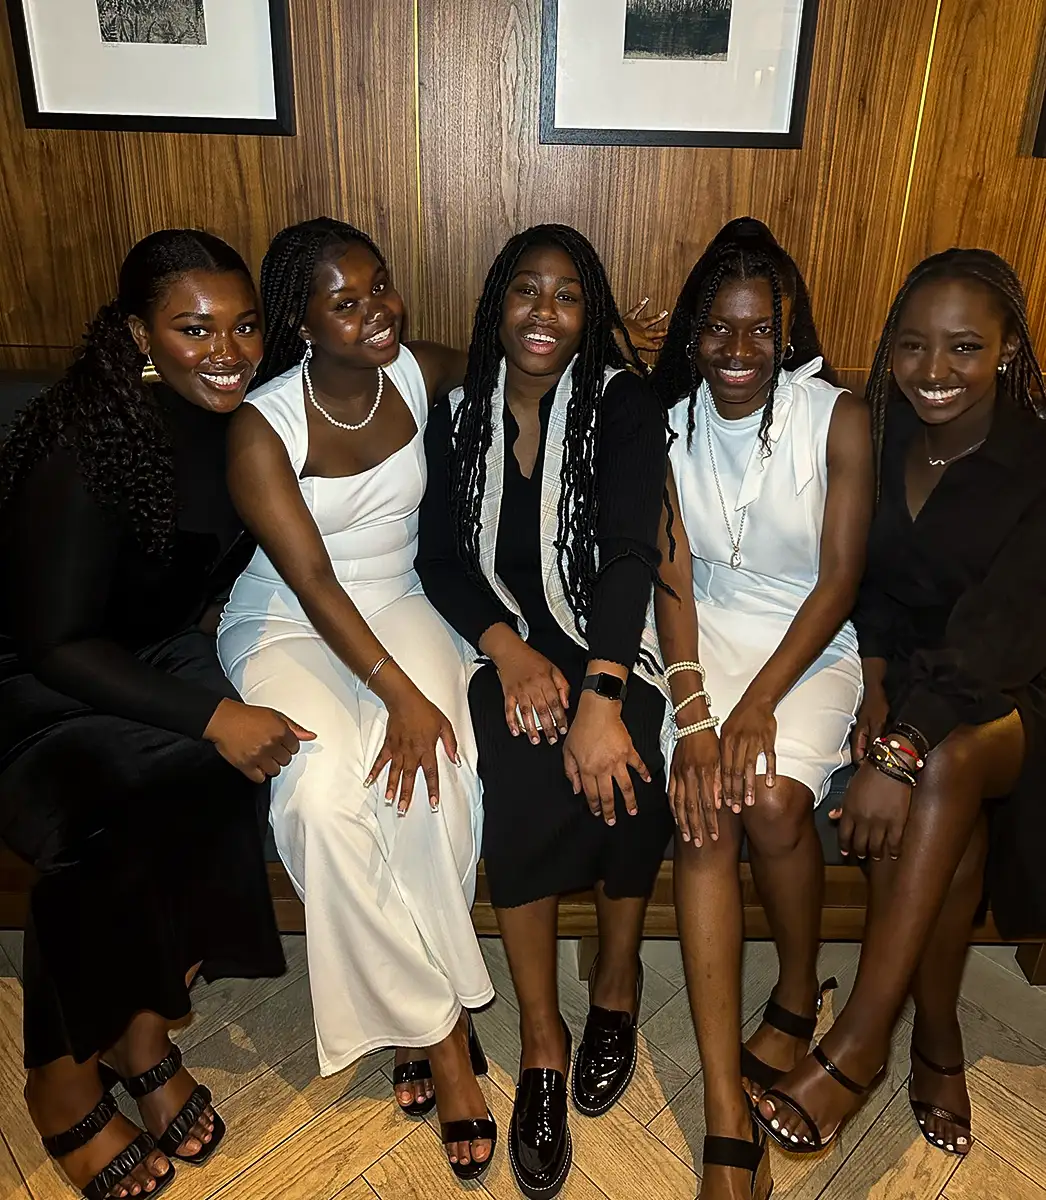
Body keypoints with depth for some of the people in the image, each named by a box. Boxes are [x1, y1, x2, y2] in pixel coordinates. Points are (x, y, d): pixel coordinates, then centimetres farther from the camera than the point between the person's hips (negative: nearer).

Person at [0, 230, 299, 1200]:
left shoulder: (236, 418, -5)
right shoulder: (84, 444, -24)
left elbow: (224, 567, 11)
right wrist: (211, 714, -29)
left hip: (156, 655, 5)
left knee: (229, 778, -22)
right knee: (105, 822, -30)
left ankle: (145, 1026, 0)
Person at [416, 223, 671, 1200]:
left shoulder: (623, 407, -3)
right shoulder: (459, 414, 6)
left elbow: (631, 555, -16)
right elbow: (441, 559, 1)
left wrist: (599, 698, -28)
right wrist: (509, 650, -17)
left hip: (613, 640, -1)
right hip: (503, 640, 1)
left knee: (621, 760, -29)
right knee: (517, 765, -27)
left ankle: (618, 981, 2)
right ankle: (541, 1037, -8)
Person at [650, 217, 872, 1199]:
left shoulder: (839, 420, -6)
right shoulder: (668, 425, 1)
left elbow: (839, 579, -8)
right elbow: (672, 580, -6)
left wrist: (759, 703, -19)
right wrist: (692, 718, -19)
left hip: (809, 643, -1)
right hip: (705, 638, 1)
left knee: (773, 796, -27)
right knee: (701, 808, -23)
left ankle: (799, 996, 7)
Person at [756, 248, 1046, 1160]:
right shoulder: (880, 440, 0)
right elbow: (865, 587, 1)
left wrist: (906, 748, -36)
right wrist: (876, 691, -16)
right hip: (904, 674, 2)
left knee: (949, 763, -34)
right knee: (952, 819, -27)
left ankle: (859, 1043, -27)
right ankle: (938, 1044, -8)